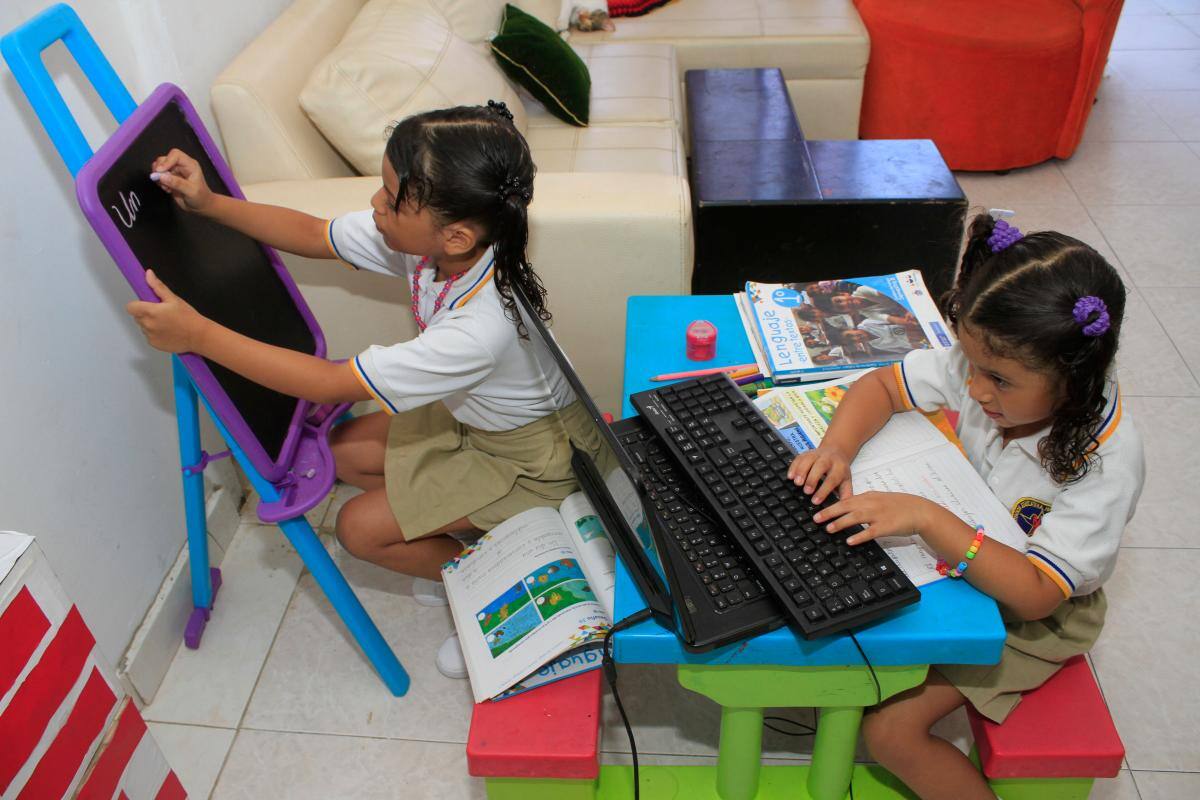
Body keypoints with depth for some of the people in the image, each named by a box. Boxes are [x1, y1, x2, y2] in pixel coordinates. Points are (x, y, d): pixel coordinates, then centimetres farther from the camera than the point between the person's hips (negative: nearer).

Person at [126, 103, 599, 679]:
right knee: (344, 452, 9)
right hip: (473, 414, 8)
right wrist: (208, 203, -15)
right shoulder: (423, 238, -20)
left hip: (531, 456, -8)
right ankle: (471, 532, 17)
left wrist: (199, 335, -34)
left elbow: (333, 384, -36)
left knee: (360, 528, -6)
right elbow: (312, 235, -3)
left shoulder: (481, 328, -42)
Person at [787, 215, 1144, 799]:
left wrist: (926, 518, -46)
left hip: (1028, 617, -6)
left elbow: (1034, 593, -37)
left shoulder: (1106, 465, -33)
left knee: (889, 732, -14)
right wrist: (837, 448, -28)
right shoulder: (985, 366, -20)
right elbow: (881, 385, -8)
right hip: (956, 559, 6)